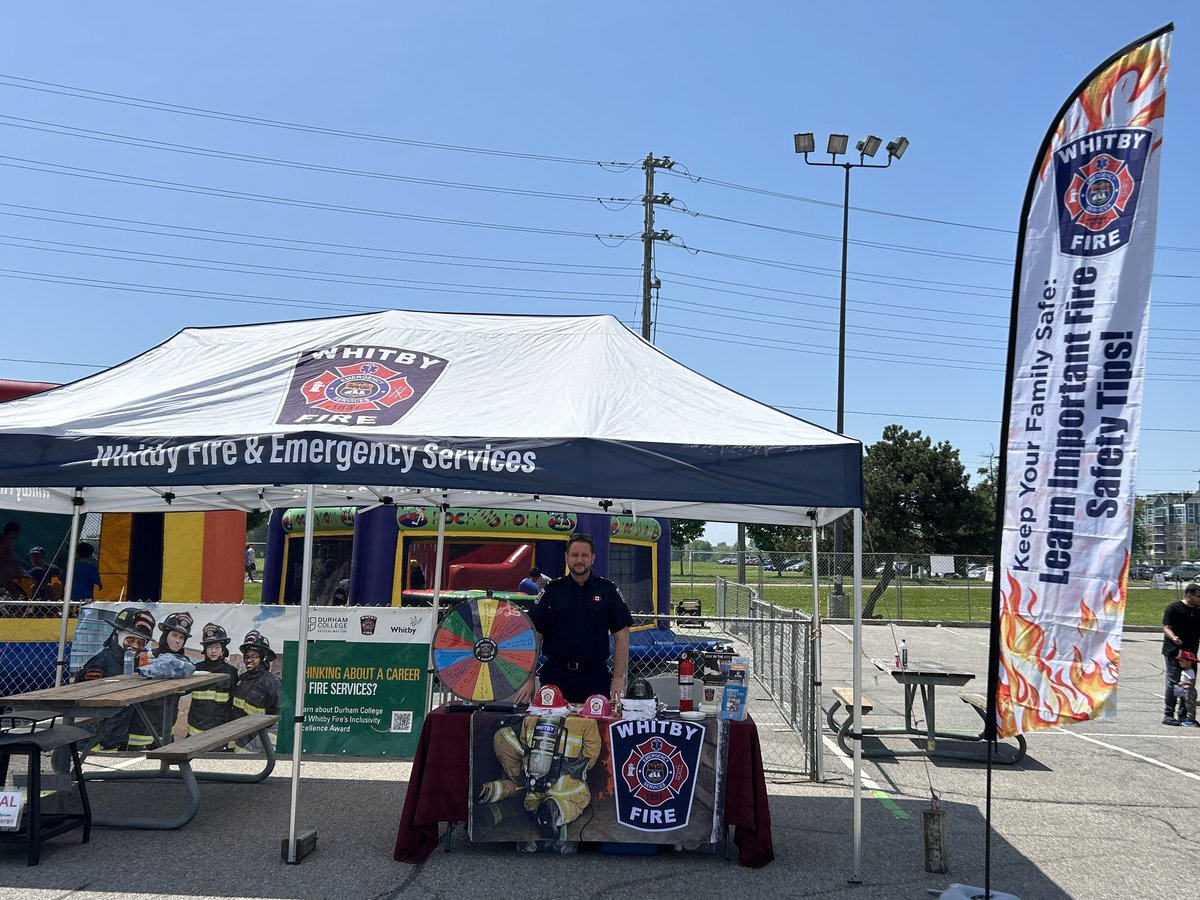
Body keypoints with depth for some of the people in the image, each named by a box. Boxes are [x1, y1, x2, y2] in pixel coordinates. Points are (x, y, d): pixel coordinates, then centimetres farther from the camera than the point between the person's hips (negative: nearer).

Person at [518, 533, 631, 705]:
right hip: (555, 676, 1)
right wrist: (529, 680, -2)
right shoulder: (551, 590, 5)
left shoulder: (608, 591, 4)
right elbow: (535, 635, 4)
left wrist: (618, 679, -4)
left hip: (595, 678, -1)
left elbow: (621, 636, 2)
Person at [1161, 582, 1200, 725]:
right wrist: (1173, 637, -31)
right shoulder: (1173, 609, -7)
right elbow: (1166, 628, -12)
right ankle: (1168, 715, -3)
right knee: (1173, 683, -7)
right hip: (1174, 653, -7)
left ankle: (1184, 715, 19)